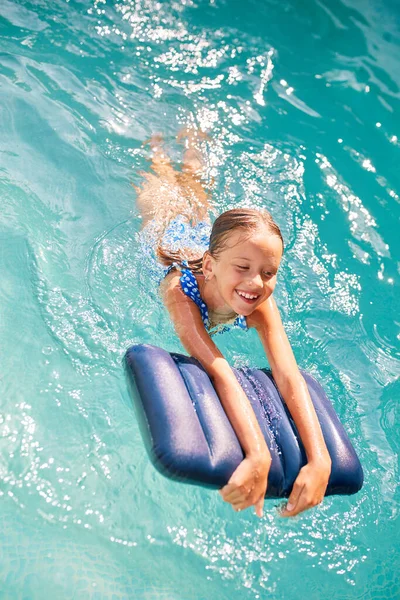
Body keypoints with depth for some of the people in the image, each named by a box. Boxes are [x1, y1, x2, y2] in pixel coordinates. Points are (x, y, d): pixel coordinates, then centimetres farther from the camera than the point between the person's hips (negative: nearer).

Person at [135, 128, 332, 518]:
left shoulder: (261, 304, -42)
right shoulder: (180, 291, -53)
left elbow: (289, 377, -50)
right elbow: (220, 373, -62)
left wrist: (319, 461, -61)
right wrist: (257, 456, -73)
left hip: (203, 235, 3)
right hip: (169, 236, -3)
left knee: (194, 185, 36)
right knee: (161, 187, 32)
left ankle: (193, 142, 62)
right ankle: (158, 145, 57)